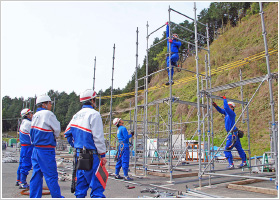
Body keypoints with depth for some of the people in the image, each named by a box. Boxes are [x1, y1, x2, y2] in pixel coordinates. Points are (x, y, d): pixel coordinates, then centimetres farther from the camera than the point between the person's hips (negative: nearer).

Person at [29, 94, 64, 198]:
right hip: (46, 150, -8)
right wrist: (54, 137, 11)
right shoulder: (48, 114, -13)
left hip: (36, 148, 8)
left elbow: (32, 133, 16)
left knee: (36, 174, 13)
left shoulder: (35, 115, 10)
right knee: (51, 175, 1)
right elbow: (57, 130, -6)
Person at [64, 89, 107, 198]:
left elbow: (67, 133, 16)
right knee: (96, 185, -2)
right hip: (91, 156, -7)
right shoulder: (93, 114, -11)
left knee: (81, 184, 16)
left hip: (79, 154, 8)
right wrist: (102, 154, -10)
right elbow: (98, 137, -15)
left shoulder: (76, 115, 11)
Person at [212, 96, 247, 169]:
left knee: (227, 150, -6)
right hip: (234, 134, 10)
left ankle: (231, 164, -3)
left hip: (233, 134, -10)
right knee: (239, 148, 18)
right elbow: (221, 110, 17)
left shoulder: (231, 113, -15)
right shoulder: (226, 113, 10)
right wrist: (215, 106, 1)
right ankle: (244, 162, 30)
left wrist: (225, 99, -17)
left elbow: (226, 107, -28)